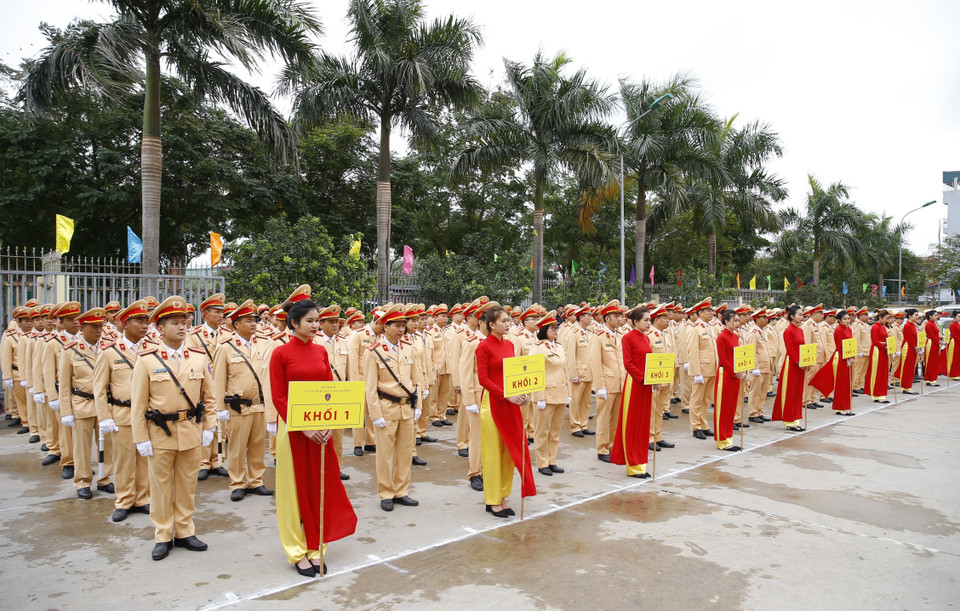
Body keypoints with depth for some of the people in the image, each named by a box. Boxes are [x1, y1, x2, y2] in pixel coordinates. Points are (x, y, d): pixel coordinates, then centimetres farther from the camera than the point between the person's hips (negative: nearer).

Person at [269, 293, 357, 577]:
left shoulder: (321, 351, 7)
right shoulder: (281, 353, -8)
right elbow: (278, 398, -10)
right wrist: (302, 426, -17)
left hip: (320, 429, 5)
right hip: (293, 429, -4)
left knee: (320, 487, 9)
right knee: (296, 489, 6)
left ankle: (314, 548, 23)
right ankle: (297, 552, 19)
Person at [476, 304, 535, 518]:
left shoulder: (509, 344, 11)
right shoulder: (484, 346, -10)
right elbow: (483, 379, -14)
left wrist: (521, 392, -3)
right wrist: (506, 395, -20)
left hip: (511, 403, 7)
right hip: (492, 402, -7)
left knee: (510, 450, 10)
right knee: (493, 452, 2)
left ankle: (503, 497, 22)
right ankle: (492, 501, 14)